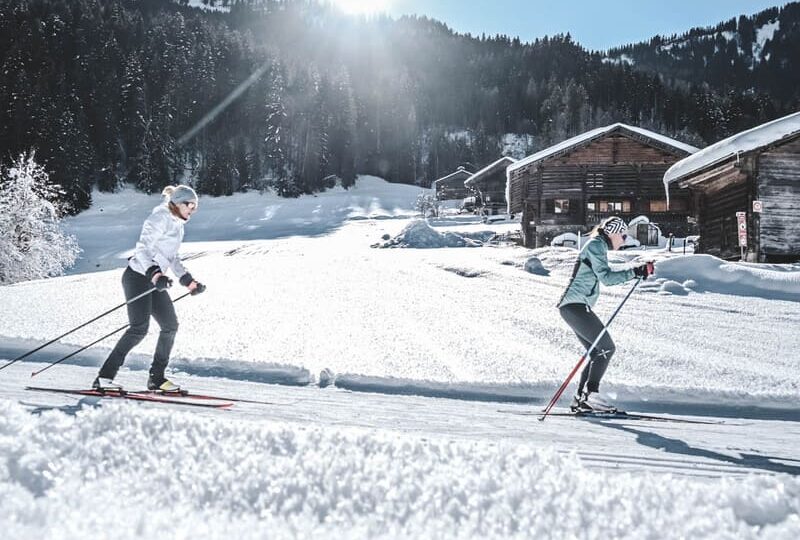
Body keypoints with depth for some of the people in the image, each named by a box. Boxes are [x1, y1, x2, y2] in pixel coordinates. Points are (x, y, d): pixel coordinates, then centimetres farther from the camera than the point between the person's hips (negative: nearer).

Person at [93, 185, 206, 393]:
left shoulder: (177, 225, 19)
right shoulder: (160, 218, -10)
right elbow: (143, 248, -19)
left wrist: (189, 280, 21)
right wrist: (154, 274, -33)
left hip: (155, 281, 9)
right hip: (138, 276, -9)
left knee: (170, 326, 4)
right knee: (139, 328, -18)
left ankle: (156, 377, 14)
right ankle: (104, 377, -14)